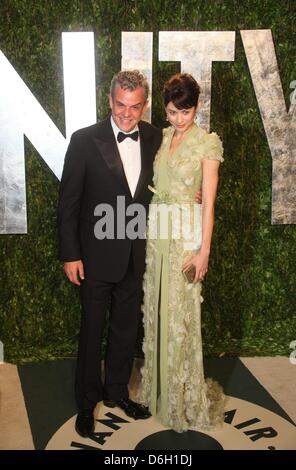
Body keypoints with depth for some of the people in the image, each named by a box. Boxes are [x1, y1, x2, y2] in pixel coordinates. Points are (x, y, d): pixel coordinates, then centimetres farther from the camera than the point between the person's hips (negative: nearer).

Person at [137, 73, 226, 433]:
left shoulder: (207, 142, -5)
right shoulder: (161, 138, 12)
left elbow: (209, 200, -10)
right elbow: (154, 186, 12)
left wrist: (204, 249, -14)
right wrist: (147, 231, 6)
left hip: (186, 234, -6)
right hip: (155, 230, 6)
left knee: (180, 315, 1)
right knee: (156, 311, 12)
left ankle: (185, 399, 20)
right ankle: (157, 388, 31)